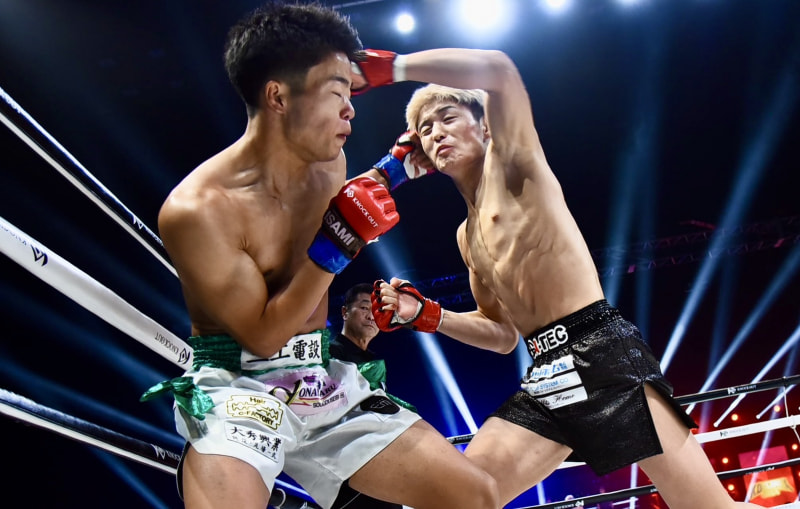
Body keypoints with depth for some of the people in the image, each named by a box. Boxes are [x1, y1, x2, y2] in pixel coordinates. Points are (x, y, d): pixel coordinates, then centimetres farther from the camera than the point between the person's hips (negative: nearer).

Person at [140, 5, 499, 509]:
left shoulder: (330, 165, 1)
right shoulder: (195, 209, -20)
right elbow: (263, 336, -17)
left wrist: (387, 174, 11)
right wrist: (335, 246, -25)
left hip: (329, 384, 6)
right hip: (239, 389, -6)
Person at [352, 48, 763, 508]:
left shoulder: (514, 163, 5)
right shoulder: (468, 236, 22)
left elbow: (499, 70, -15)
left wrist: (390, 67, -14)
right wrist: (424, 315, 11)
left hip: (604, 353, -7)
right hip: (547, 378, 7)